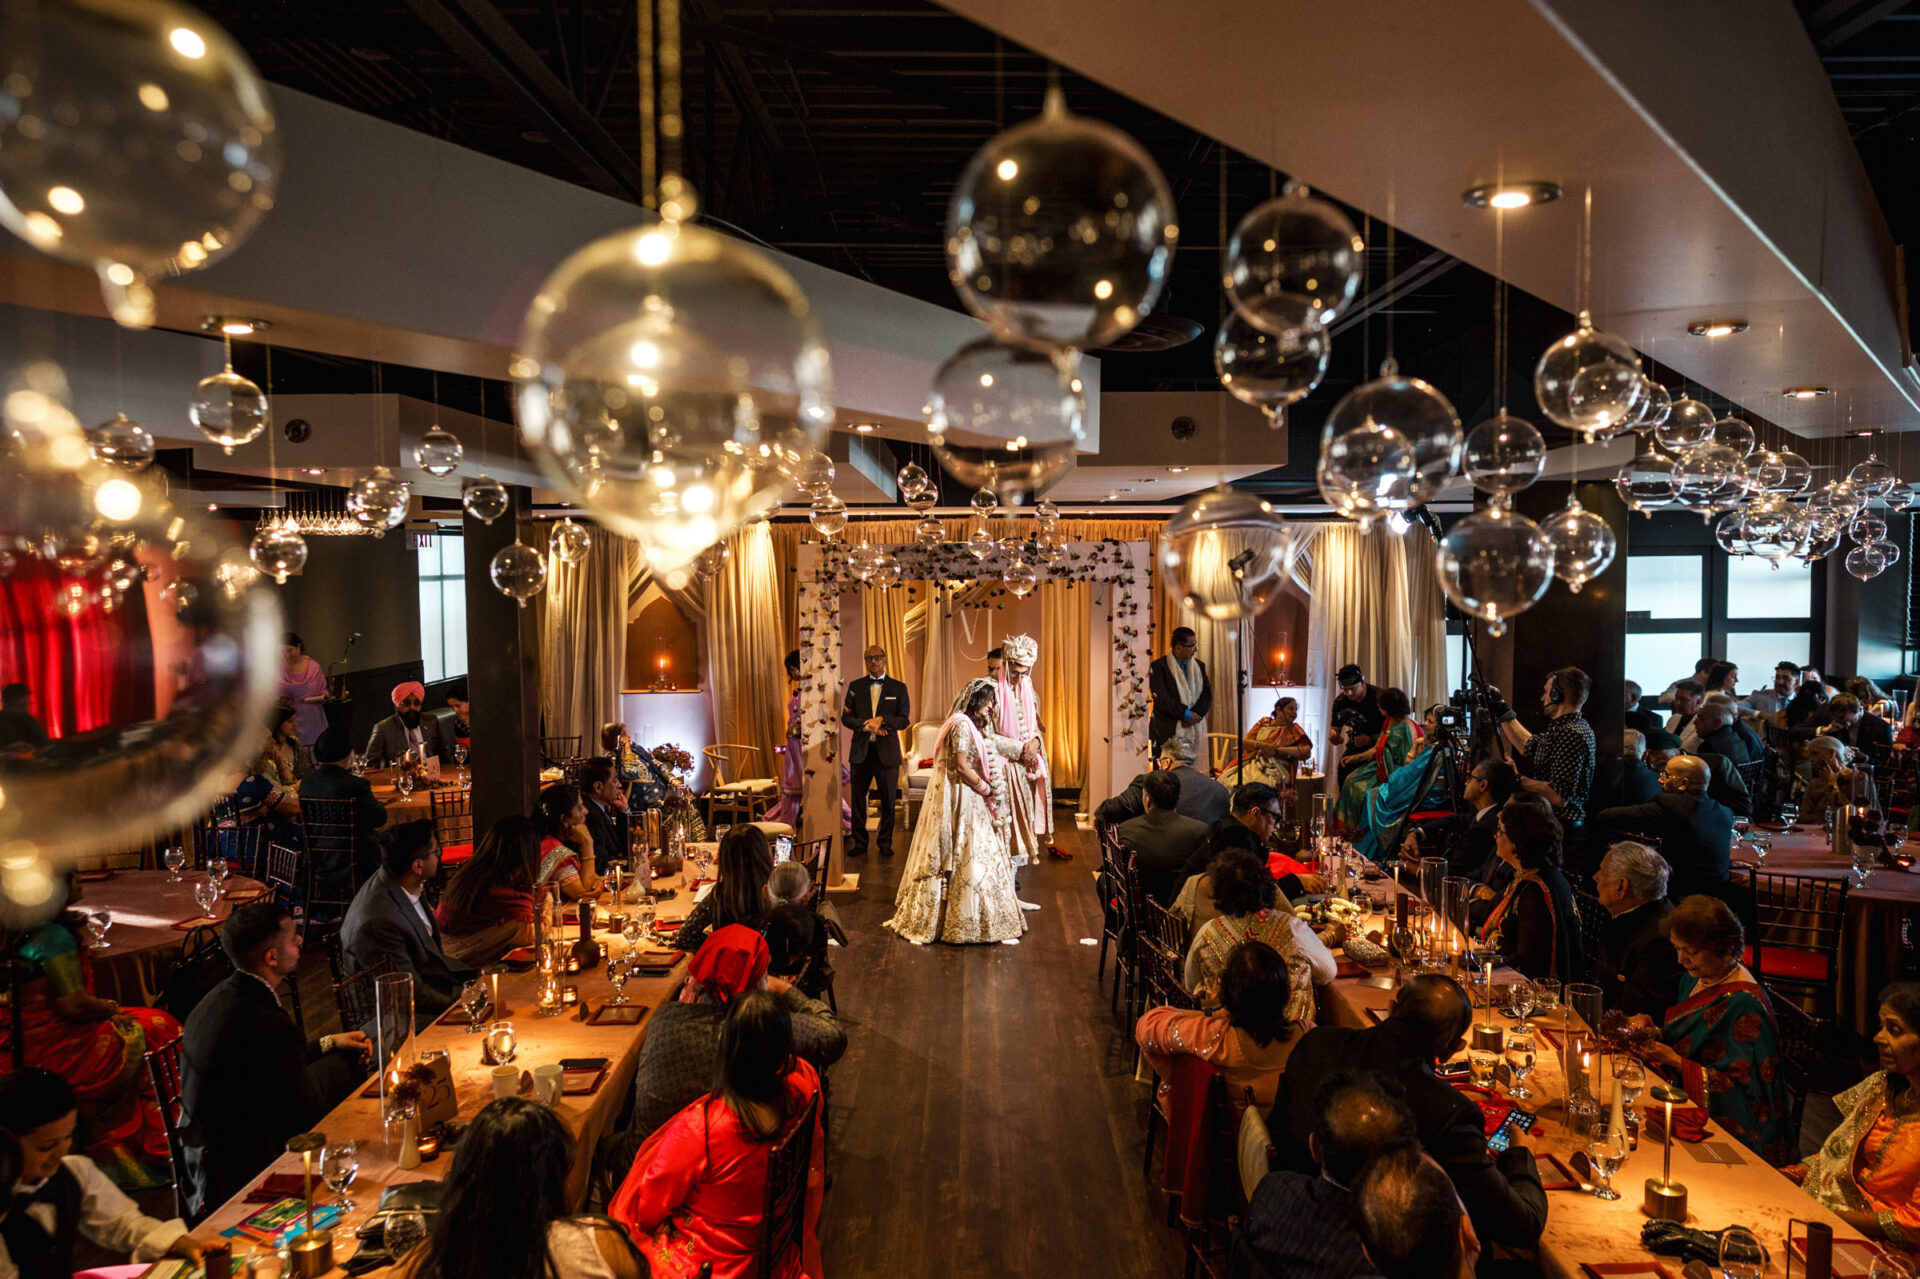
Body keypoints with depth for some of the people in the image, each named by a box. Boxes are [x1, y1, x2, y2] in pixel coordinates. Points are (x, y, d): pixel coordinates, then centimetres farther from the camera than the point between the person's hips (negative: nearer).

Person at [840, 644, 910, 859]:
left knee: (888, 800, 3)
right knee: (858, 798, 4)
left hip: (887, 751, -1)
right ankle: (859, 842, 14)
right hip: (861, 750, 1)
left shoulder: (898, 687, 6)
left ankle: (885, 843, 15)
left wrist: (882, 720, -16)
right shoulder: (855, 686, 10)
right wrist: (867, 725, -12)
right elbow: (846, 717, 5)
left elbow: (904, 720, 0)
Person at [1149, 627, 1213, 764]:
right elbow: (1161, 698, -11)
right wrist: (1186, 715, -14)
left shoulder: (1199, 666, 15)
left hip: (1193, 730, 5)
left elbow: (1207, 695, 8)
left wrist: (1196, 714, -10)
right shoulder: (1158, 666, -3)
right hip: (1166, 731, -4)